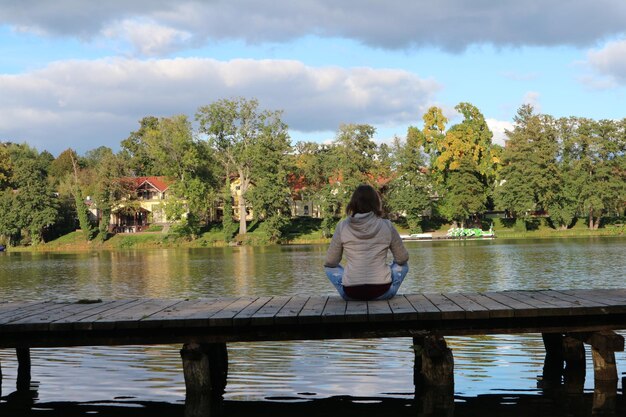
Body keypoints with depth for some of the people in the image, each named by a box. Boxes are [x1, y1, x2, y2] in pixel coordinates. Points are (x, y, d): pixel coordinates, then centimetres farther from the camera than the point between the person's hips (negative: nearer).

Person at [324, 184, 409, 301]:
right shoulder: (387, 226, -2)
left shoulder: (342, 227, -1)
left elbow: (330, 262, 6)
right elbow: (402, 258, 9)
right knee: (403, 265, 30)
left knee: (330, 268, 30)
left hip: (350, 294, -1)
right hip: (382, 293, 1)